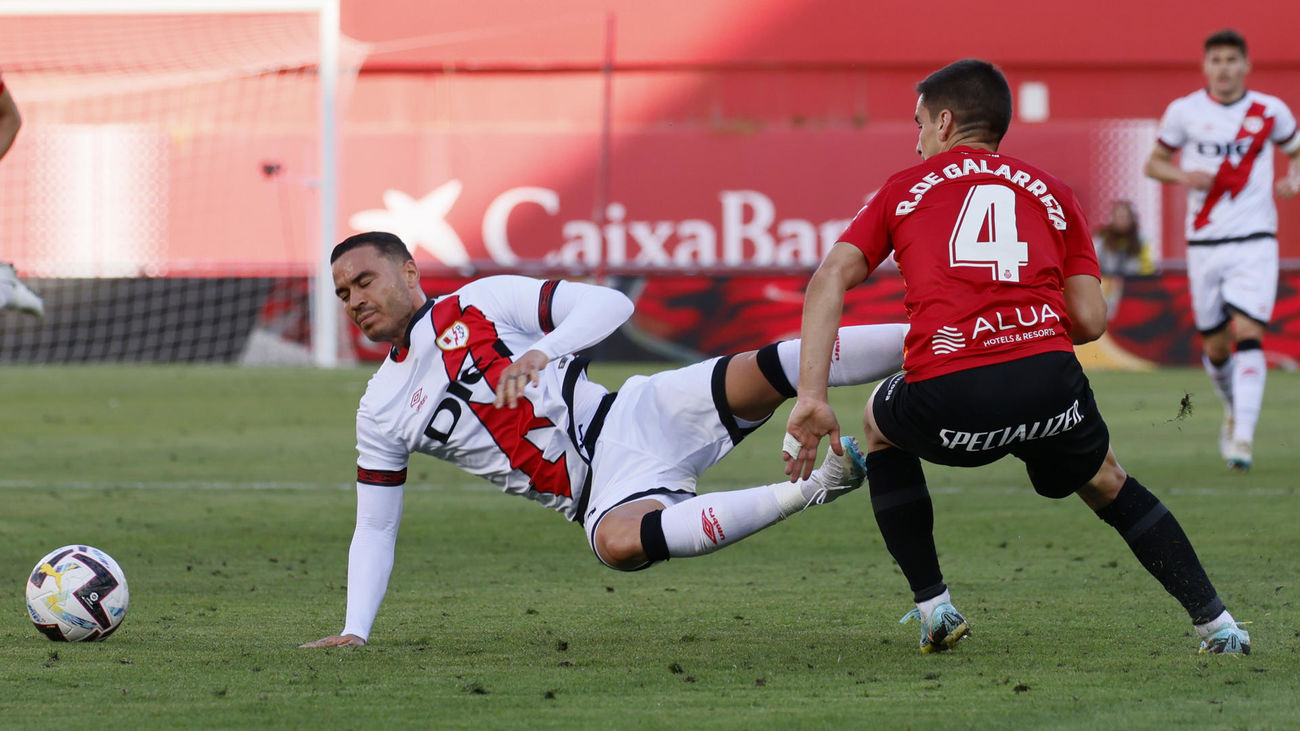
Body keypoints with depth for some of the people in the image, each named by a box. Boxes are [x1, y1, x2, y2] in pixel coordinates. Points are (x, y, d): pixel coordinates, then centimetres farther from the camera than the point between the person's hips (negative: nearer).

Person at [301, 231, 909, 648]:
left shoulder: (482, 303, 5)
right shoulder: (380, 412, 16)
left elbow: (611, 305, -3)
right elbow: (374, 529, 20)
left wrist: (541, 353, -20)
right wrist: (355, 631, 8)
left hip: (632, 420, -2)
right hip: (603, 494, 2)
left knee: (765, 373, -25)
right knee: (617, 543, -35)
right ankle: (811, 488, -26)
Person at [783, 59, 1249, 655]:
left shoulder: (904, 189, 20)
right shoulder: (1051, 193, 23)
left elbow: (829, 281, 5)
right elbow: (1090, 320, 13)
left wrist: (811, 400, -1)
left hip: (946, 401, -1)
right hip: (1051, 385, 2)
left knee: (881, 425, 33)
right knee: (1105, 482, 31)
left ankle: (933, 605, 25)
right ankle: (1215, 623, 24)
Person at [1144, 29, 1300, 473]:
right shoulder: (1185, 111, 1)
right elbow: (1154, 163, 10)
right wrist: (1183, 176, -11)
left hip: (1255, 241, -1)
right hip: (1204, 244, 1)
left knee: (1248, 333, -17)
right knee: (1215, 346, 6)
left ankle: (1243, 438, -21)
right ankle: (1233, 409, 36)